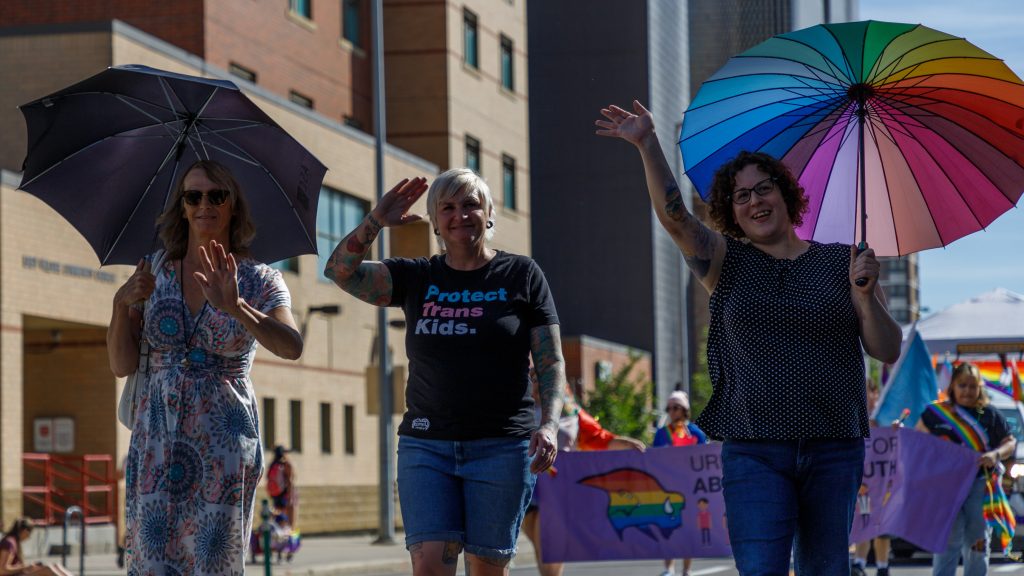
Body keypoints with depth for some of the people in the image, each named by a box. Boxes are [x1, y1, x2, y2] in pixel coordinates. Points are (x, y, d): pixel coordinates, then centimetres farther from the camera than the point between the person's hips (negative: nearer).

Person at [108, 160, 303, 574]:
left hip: (223, 445, -2)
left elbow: (291, 347, -18)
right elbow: (122, 365, 6)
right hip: (157, 441, 2)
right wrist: (122, 302, -10)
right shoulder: (153, 274, 8)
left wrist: (235, 307, -33)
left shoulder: (259, 281, 1)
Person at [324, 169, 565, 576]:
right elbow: (340, 271, 2)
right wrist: (377, 220, -11)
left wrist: (549, 424, -11)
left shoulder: (521, 275, 6)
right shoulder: (416, 278, 12)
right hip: (426, 444, 2)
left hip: (501, 446, -2)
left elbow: (551, 361, 3)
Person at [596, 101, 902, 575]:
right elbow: (674, 215, -9)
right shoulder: (728, 264, 8)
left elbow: (888, 352, 6)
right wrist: (647, 145, -21)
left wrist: (866, 295, -11)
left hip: (834, 450, 1)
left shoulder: (841, 263, 9)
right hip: (754, 451, -1)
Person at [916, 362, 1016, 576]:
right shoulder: (935, 413, 7)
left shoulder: (991, 416, 10)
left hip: (980, 484, 2)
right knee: (949, 540, -8)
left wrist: (996, 455, -9)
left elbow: (1011, 442, 10)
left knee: (978, 541, 3)